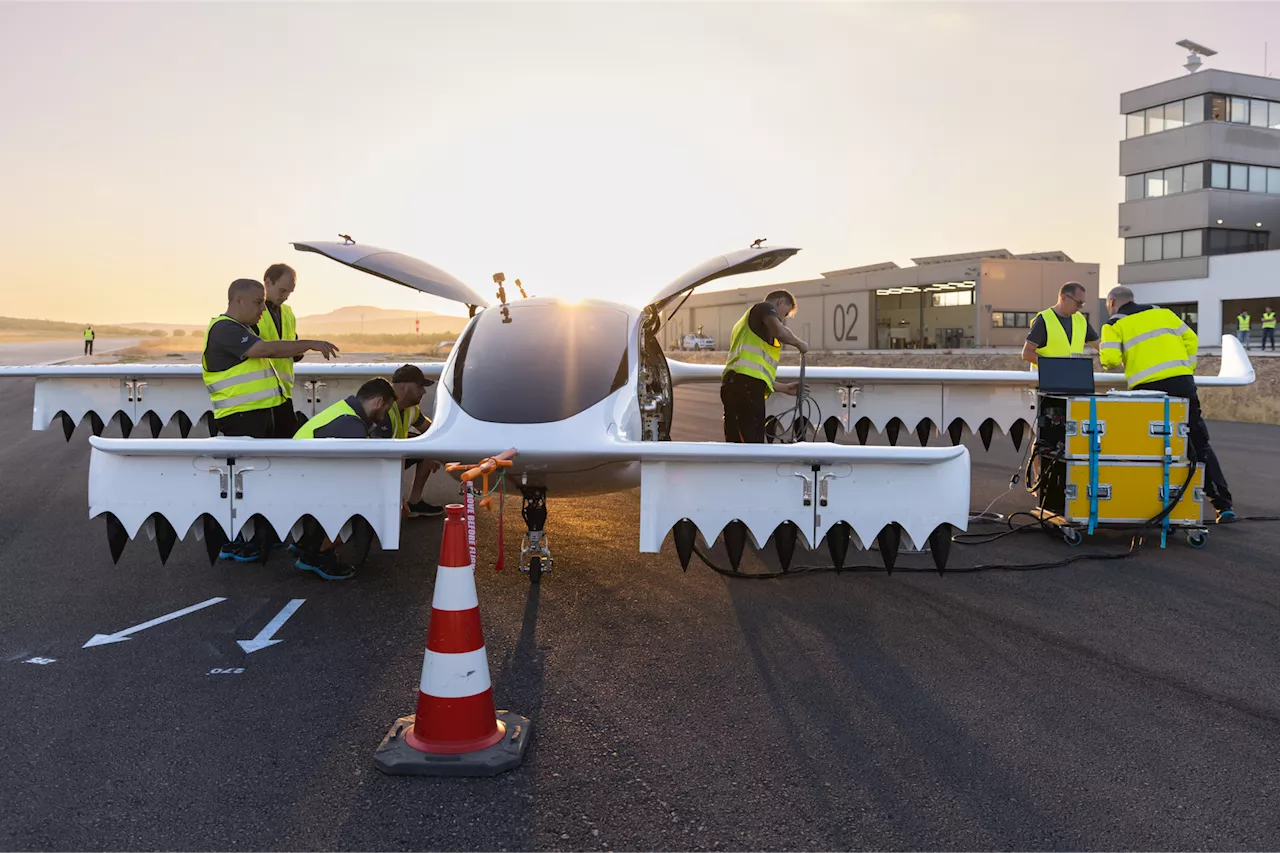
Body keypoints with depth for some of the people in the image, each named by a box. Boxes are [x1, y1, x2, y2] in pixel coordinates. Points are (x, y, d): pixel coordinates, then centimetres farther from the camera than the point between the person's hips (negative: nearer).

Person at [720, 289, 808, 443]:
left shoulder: (745, 321, 37)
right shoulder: (765, 307, 11)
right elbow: (780, 332, -13)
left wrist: (785, 388, 37)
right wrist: (799, 343, 7)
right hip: (746, 385, -9)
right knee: (752, 446, -14)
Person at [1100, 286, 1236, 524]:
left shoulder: (1114, 325, 8)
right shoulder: (1161, 312, 21)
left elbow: (1110, 358, -5)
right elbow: (1190, 338, 17)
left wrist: (1111, 363, 17)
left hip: (1149, 388, -3)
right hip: (1183, 382, 4)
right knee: (1199, 444, 9)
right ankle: (1223, 504, 8)